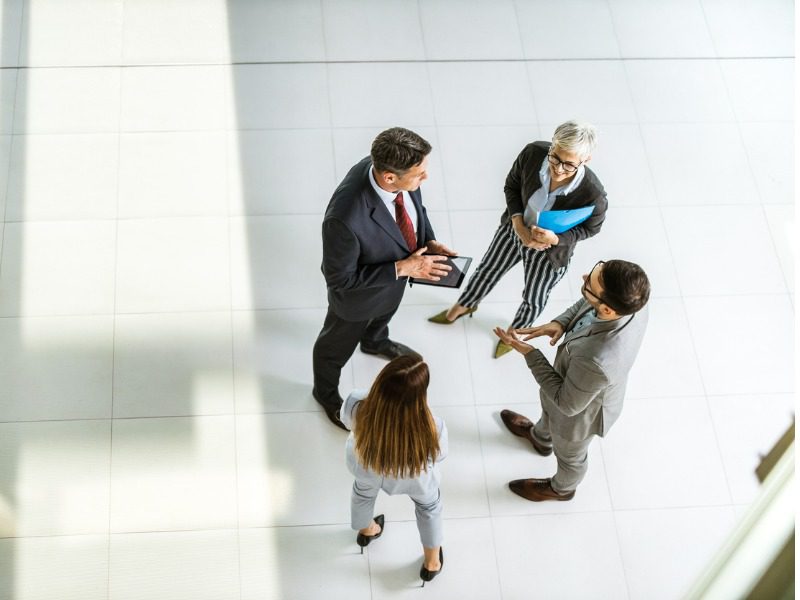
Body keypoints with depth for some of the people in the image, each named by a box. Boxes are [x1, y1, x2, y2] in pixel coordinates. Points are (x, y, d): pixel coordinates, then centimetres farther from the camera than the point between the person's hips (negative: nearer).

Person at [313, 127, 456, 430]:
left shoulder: (393, 168, -29)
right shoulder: (345, 218, -49)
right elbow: (340, 279, -32)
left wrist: (429, 241, -16)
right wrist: (402, 268, -33)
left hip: (394, 274, 6)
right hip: (358, 295, -6)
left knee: (385, 311, 39)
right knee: (338, 345, 26)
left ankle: (375, 342, 74)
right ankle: (326, 392, 58)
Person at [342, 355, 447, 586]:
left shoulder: (356, 406, -41)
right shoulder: (433, 429, -44)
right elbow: (438, 455, -19)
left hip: (365, 466, 2)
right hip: (415, 479, -2)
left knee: (363, 492, 40)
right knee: (429, 506, 36)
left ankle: (366, 531, 71)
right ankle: (432, 563, 59)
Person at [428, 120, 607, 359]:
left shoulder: (594, 195, -39)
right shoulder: (533, 153, -32)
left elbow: (591, 227, -15)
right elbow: (512, 185, -9)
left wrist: (557, 238, -30)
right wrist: (518, 224, -22)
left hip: (550, 251, -2)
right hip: (514, 230, 2)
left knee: (534, 299, 25)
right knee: (487, 270, 28)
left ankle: (514, 331, 60)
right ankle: (463, 306, 61)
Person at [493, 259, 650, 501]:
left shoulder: (596, 362, -51)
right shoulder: (632, 300, -32)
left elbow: (568, 403, -29)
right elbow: (585, 304, -6)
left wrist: (529, 354, -26)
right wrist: (561, 322, -23)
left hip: (582, 410, -6)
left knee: (569, 454, 30)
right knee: (548, 403, 38)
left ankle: (561, 488, 64)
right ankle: (540, 437, 72)